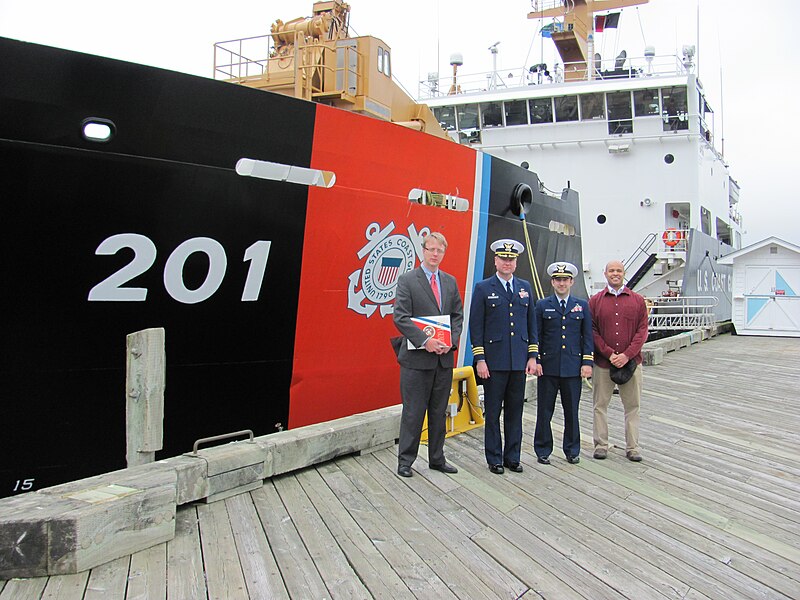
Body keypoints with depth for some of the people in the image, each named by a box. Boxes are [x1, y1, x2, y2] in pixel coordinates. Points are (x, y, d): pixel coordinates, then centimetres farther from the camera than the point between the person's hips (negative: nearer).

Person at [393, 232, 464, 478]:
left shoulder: (450, 281, 12)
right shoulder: (407, 280, -5)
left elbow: (458, 315, 12)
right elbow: (400, 317, -12)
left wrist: (452, 340, -5)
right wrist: (425, 340, -21)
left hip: (444, 357, 5)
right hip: (417, 357, -5)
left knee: (439, 412, 14)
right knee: (413, 412, 3)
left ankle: (437, 459, 27)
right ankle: (405, 461, 17)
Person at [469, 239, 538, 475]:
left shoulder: (525, 287, 12)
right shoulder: (483, 288, -1)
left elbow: (531, 323, 13)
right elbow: (476, 326, -4)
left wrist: (532, 356, 6)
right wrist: (480, 359, -9)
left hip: (519, 361, 4)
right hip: (494, 361, -4)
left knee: (515, 411, 11)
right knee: (493, 412, 5)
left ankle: (512, 457, 24)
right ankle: (494, 459, 17)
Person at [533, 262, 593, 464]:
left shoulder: (582, 306, 8)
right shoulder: (542, 306, 4)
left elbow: (587, 336, 7)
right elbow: (536, 336, 4)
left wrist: (587, 362, -1)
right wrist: (535, 360, -4)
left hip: (573, 367, 1)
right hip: (548, 366, -1)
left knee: (572, 411, 9)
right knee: (544, 410, 5)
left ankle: (572, 451, 24)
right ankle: (543, 450, 18)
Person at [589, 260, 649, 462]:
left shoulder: (637, 300, 6)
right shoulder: (595, 301, 5)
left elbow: (642, 330, 0)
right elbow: (592, 331, -1)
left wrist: (627, 355, -11)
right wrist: (609, 354, -11)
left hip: (631, 362, 1)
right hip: (603, 362, 0)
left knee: (632, 406, 6)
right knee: (600, 405, 5)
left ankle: (632, 447, 18)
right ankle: (601, 445, 15)